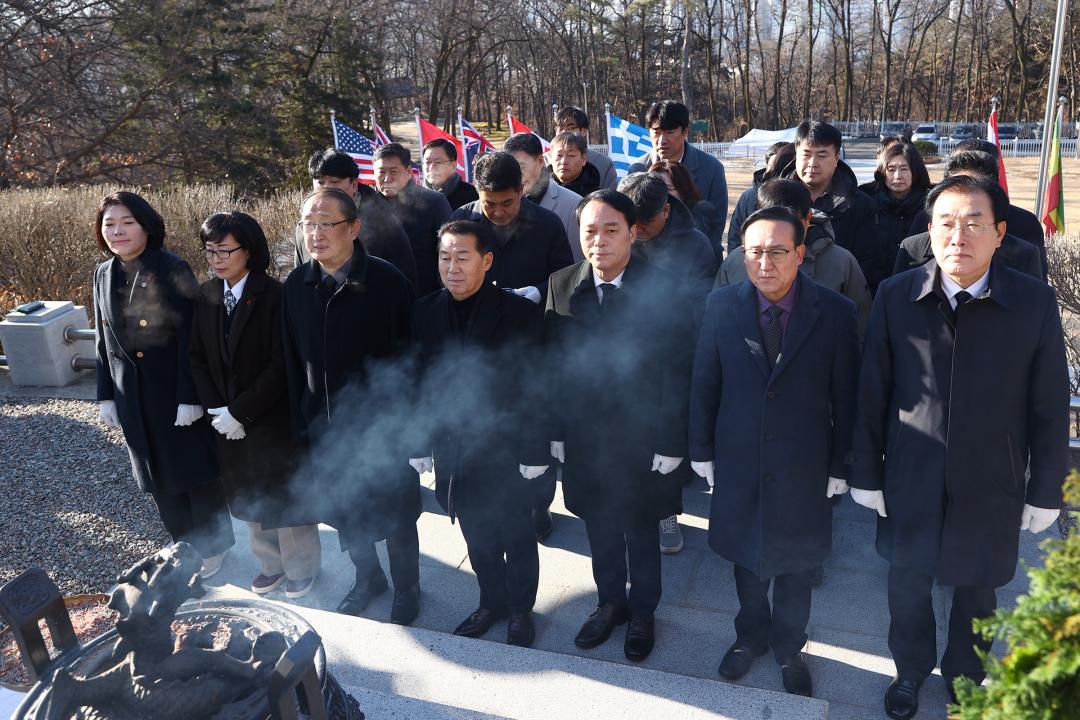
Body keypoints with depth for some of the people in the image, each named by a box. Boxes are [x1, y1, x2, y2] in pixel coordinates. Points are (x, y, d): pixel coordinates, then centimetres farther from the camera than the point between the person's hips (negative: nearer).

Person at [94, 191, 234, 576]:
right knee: (158, 475, 16)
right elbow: (104, 342, 10)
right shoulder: (104, 275, 4)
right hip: (132, 396, 6)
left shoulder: (173, 269, -14)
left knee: (196, 469, 8)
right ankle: (185, 545, 35)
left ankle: (212, 545, 28)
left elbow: (190, 336, -16)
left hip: (176, 389, -6)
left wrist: (190, 397, -19)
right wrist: (106, 395, 8)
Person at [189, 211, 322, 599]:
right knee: (249, 498, 20)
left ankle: (301, 568, 32)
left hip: (275, 420, -5)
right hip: (228, 422, 6)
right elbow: (197, 357, 4)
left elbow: (281, 366, -20)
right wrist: (216, 408, -8)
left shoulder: (274, 296, -17)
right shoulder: (205, 296, 1)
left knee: (286, 496, 10)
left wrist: (240, 412, -18)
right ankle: (271, 563, 41)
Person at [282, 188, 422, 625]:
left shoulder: (387, 282, -16)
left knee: (395, 516, 13)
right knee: (343, 512, 20)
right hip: (324, 427, 5)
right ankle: (367, 578, 45)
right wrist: (301, 425, 4)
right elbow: (293, 363, 5)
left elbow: (406, 360, -13)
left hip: (380, 426, -4)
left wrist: (403, 424, -12)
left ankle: (406, 591, 36)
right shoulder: (297, 285, -2)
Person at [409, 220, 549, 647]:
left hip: (506, 451, -3)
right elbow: (419, 384, 2)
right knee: (477, 537, 19)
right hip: (453, 452, 3)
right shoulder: (425, 313, -2)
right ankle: (492, 602, 40)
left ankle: (520, 609, 36)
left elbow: (536, 387, -11)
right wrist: (421, 444, 2)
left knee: (516, 537, 14)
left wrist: (535, 451, -11)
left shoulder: (521, 314, -13)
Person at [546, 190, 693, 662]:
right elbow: (554, 365, 1)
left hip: (642, 439, -3)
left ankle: (643, 612, 38)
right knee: (599, 528, 19)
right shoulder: (562, 286, -4)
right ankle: (610, 602, 42)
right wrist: (556, 431, 1)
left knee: (641, 530, 16)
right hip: (584, 436, 3)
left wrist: (671, 443, -12)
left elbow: (677, 372, -11)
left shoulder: (662, 290, -14)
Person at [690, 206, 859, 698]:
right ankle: (751, 634, 46)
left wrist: (840, 466, -3)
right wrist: (702, 450, 2)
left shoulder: (835, 312, -13)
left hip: (804, 468, -1)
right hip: (738, 462, 1)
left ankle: (789, 647, 43)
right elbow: (704, 384, -1)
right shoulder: (722, 306, -9)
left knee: (795, 564, 17)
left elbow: (845, 397, -7)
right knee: (746, 556, 20)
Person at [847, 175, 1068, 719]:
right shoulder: (896, 296, -10)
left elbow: (1049, 407, -4)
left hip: (991, 488, 0)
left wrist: (1045, 490, -1)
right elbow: (872, 394, -5)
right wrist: (865, 472, -2)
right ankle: (910, 671, 44)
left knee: (976, 591, 19)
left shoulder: (1035, 303, -11)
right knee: (908, 586, 18)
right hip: (910, 482, 1)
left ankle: (965, 673, 47)